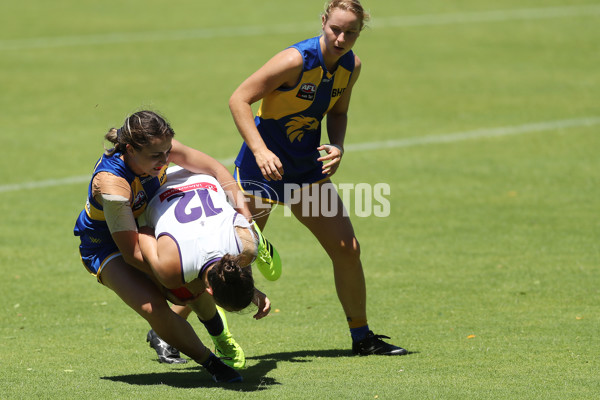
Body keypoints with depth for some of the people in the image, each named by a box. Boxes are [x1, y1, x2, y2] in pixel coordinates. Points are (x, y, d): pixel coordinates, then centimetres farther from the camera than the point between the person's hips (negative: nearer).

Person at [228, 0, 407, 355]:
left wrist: (338, 146, -5)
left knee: (348, 249, 3)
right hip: (264, 166, -7)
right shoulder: (296, 60, -24)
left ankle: (362, 336, 19)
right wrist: (260, 151, -30)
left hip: (307, 167, 7)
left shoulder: (351, 66, -3)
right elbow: (239, 100, -21)